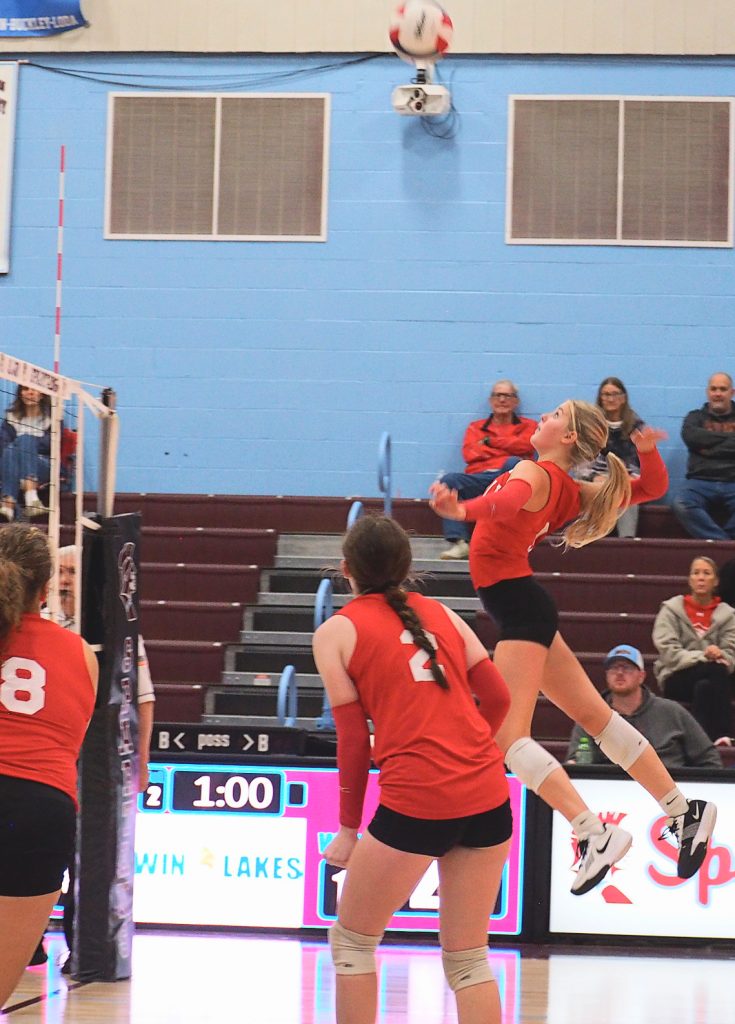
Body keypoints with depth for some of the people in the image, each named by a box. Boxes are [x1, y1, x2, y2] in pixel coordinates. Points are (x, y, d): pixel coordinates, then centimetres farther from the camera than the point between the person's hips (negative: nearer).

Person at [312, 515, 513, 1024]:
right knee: (468, 958, 12)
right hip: (488, 795, 5)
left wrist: (348, 828, 9)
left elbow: (353, 739, 2)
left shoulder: (337, 632, 5)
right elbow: (498, 697, 13)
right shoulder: (439, 612, 16)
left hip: (415, 801, -4)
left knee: (352, 942, 15)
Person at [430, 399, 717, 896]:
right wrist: (648, 453, -3)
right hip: (527, 609, 9)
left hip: (518, 607, -9)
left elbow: (508, 503, -38)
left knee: (508, 736, -14)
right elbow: (653, 487, 17)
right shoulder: (569, 490, 10)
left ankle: (597, 834, -23)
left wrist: (463, 509, -54)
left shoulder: (533, 474, -14)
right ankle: (685, 810, 15)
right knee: (595, 716, 13)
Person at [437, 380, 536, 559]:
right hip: (479, 479, 2)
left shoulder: (527, 426, 22)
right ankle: (458, 542, -37)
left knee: (514, 463, -37)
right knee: (448, 480, -28)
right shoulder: (476, 427, 26)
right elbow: (470, 454, 5)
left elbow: (524, 445, -2)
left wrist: (489, 441, 5)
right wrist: (509, 450, 3)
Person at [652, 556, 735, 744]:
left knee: (706, 688, -36)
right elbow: (668, 652, -8)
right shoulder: (671, 609, 5)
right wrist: (702, 656, -21)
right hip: (677, 677, -2)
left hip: (715, 680, 2)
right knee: (715, 670, -34)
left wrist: (719, 656, -24)